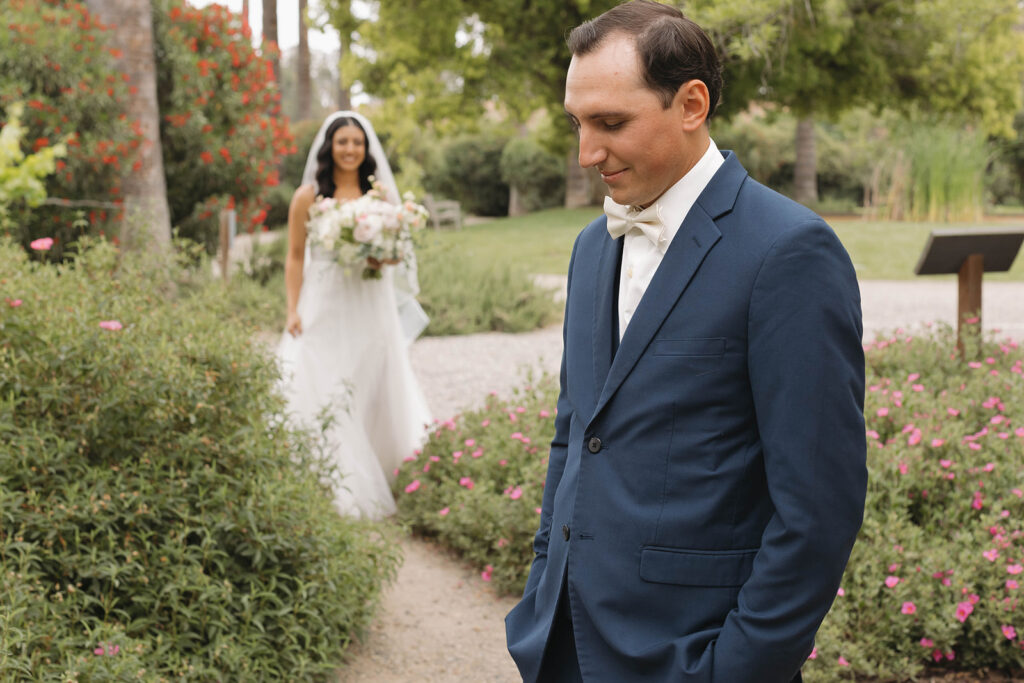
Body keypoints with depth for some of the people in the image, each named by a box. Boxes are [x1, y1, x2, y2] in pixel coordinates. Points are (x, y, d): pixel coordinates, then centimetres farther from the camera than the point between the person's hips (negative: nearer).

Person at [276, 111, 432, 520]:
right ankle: (343, 496, 0)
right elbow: (295, 258, 3)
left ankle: (374, 488, 19)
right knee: (328, 401, -6)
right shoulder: (308, 197, 1)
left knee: (373, 397, 6)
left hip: (371, 309, 2)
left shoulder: (380, 193, 8)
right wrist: (293, 310, -5)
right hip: (324, 310, -2)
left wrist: (383, 258, -9)